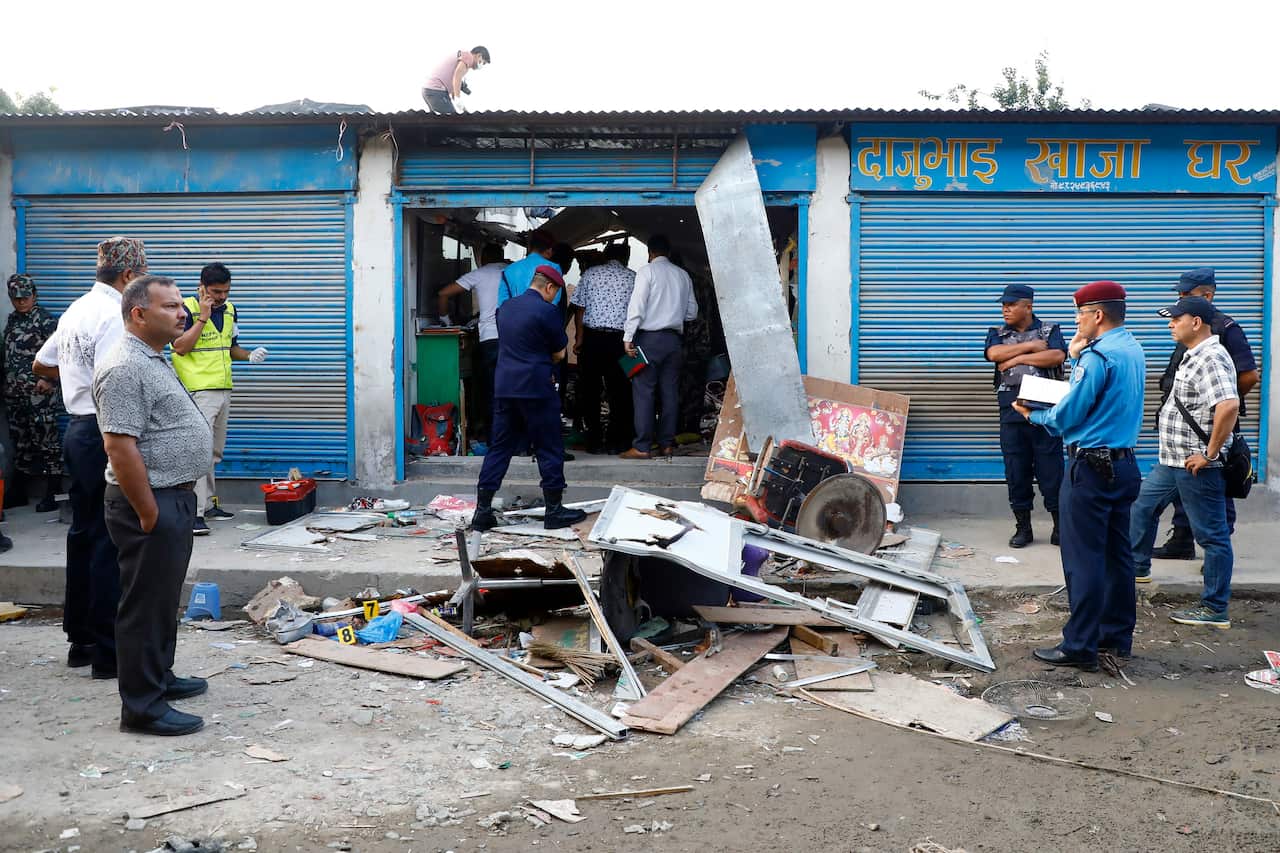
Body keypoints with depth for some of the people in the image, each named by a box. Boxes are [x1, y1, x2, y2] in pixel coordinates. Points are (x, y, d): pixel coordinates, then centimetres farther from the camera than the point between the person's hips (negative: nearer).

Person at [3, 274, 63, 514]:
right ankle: (18, 492, 23)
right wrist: (7, 383, 16)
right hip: (14, 393, 7)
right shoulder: (12, 319, 15)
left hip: (38, 393, -7)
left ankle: (51, 494, -1)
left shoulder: (45, 320, -6)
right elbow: (8, 354, 21)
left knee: (46, 441, -5)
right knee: (20, 442, 14)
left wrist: (47, 379, -21)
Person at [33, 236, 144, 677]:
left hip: (78, 429, 10)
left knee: (83, 534, 16)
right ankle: (108, 651, 2)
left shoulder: (77, 310, 14)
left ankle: (80, 640, 26)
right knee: (110, 542, -4)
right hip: (104, 434, -10)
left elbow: (41, 365, 26)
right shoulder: (113, 317, -17)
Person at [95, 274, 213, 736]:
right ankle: (142, 706, 5)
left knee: (164, 596, 20)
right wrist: (149, 514, -22)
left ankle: (160, 676, 34)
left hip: (175, 497, 10)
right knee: (146, 602, -3)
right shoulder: (125, 368, -19)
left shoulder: (154, 360, 14)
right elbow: (120, 445, -24)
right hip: (151, 502, -10)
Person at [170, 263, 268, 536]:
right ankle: (195, 514, -14)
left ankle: (209, 504, 25)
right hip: (198, 391, -7)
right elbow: (180, 347, -18)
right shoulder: (187, 309, -8)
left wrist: (250, 356, 2)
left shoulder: (230, 310, 13)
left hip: (223, 390, 8)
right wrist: (203, 317, -20)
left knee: (213, 452, 15)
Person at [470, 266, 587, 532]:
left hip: (504, 387, 7)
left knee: (499, 447, 9)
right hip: (537, 388, -6)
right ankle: (554, 510, 9)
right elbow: (560, 353, -3)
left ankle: (482, 510, 8)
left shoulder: (506, 307, 12)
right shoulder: (547, 311, -10)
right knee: (549, 449, 4)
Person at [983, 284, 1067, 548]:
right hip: (1012, 411, 2)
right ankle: (1023, 528, 14)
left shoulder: (1050, 330, 7)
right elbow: (994, 353, -9)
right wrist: (1031, 345, -8)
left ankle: (1059, 526, 11)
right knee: (1016, 470, 4)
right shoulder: (997, 334, 13)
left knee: (1051, 469, 0)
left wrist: (1017, 358, -9)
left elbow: (1057, 356, -11)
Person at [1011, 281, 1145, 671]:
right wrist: (1077, 358, 10)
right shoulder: (1133, 350, 11)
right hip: (1124, 465, 9)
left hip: (1091, 468, -9)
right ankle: (1117, 635, 23)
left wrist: (1033, 415, 2)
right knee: (1117, 554, 15)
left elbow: (1067, 417, -16)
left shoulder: (1098, 355, -17)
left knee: (1083, 559, -4)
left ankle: (1080, 646, 0)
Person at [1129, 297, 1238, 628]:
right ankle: (1137, 566, 43)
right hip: (1172, 461, 11)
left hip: (1197, 466, -11)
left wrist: (1210, 454, -25)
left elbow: (1229, 406, -33)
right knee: (1143, 507, 25)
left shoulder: (1211, 358, -20)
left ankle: (1215, 609, 6)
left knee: (1212, 535, -1)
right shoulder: (1194, 355, 13)